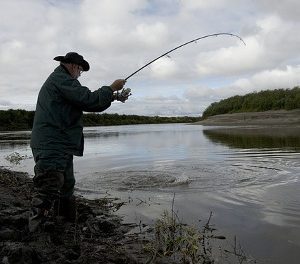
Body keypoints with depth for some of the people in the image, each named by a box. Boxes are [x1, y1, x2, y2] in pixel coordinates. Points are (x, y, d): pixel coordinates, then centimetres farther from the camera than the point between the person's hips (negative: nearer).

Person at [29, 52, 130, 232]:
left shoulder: (59, 80, 24)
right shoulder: (61, 79, -9)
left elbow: (86, 103, 22)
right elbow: (90, 100, -19)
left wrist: (114, 97, 16)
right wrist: (111, 88, -5)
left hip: (60, 148, 11)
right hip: (52, 147, -11)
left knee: (67, 187, 18)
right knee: (48, 192, -14)